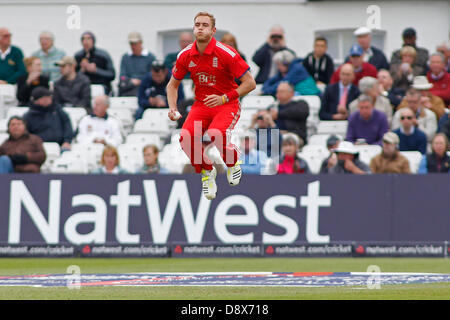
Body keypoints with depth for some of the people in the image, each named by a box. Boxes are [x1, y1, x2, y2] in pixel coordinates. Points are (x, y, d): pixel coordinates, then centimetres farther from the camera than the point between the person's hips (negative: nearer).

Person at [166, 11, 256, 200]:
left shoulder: (226, 53, -15)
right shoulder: (186, 55, -3)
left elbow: (250, 83, -13)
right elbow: (173, 84, 13)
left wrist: (223, 98, -22)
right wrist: (173, 108, -4)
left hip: (227, 105, -4)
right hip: (201, 105, 4)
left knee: (216, 135, -35)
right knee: (186, 137, -26)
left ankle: (233, 163, 1)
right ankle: (206, 171, 4)